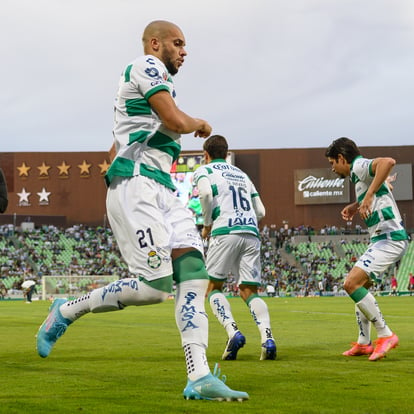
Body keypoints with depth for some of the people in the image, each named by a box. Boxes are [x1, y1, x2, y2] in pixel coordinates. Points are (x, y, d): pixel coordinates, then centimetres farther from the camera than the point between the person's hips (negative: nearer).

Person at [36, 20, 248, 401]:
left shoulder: (153, 75, 30)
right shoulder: (147, 66, 0)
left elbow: (118, 147, 34)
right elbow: (175, 120, -12)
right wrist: (199, 123, 8)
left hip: (162, 191, 10)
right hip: (136, 183, -10)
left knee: (193, 274, -8)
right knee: (155, 286, -16)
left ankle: (199, 378, -14)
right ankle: (67, 311, 4)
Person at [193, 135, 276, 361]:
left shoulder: (204, 171, 12)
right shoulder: (241, 174, 28)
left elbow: (206, 192, -12)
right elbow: (261, 211, 22)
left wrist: (207, 225, 0)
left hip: (224, 232, -4)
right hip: (251, 233, 5)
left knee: (214, 288, 8)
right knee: (249, 291, 4)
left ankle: (233, 332, -15)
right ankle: (267, 337, -19)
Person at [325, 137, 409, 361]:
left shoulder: (360, 166, -10)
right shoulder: (359, 174, 20)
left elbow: (388, 162, -33)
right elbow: (381, 194, 41)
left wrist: (368, 196, -32)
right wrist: (356, 206, 27)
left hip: (389, 239, -11)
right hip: (381, 239, 11)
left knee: (351, 283, -18)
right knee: (358, 285, 17)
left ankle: (385, 335, -12)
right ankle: (364, 343, 22)